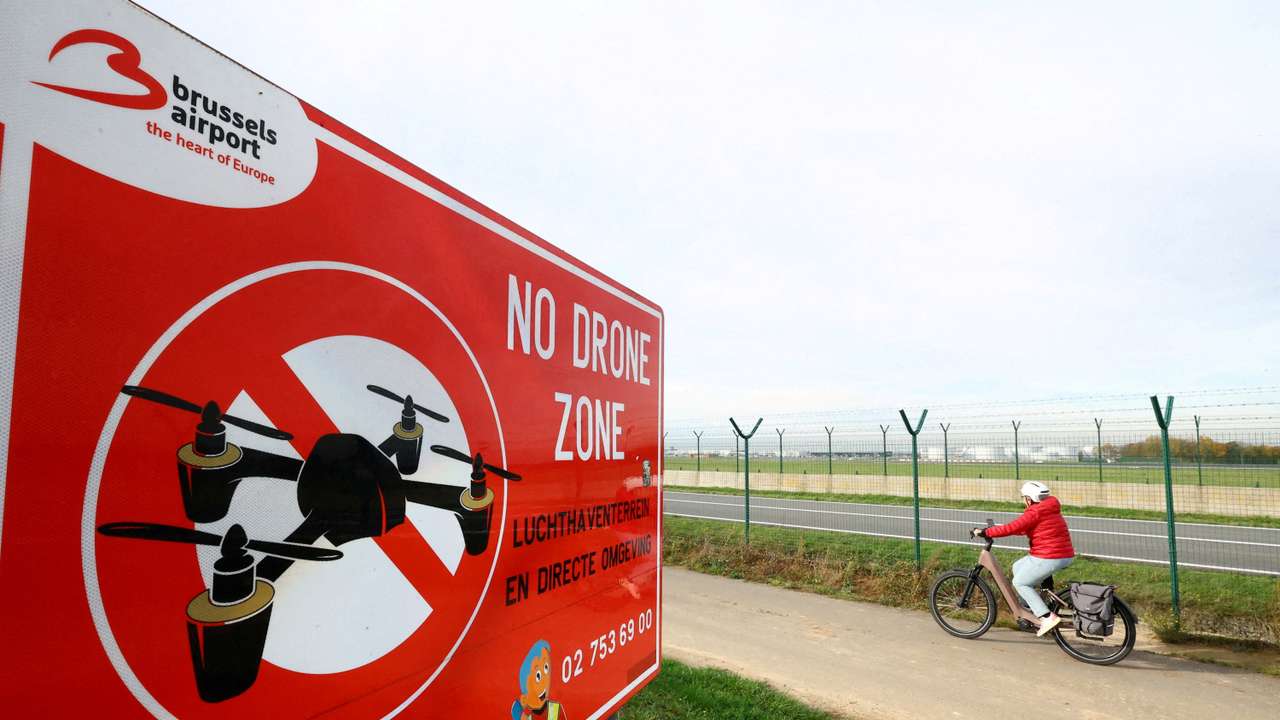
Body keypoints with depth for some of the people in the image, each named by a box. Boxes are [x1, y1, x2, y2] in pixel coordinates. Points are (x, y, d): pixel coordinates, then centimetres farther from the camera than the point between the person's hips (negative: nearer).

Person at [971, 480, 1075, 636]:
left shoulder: (1035, 512, -15)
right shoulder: (1048, 509, 15)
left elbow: (1012, 528, -19)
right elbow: (1024, 528, 20)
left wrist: (985, 532, -12)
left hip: (1048, 558, -9)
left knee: (1020, 583, 3)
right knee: (1017, 567, 19)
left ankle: (1047, 617, -6)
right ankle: (1033, 607, 20)